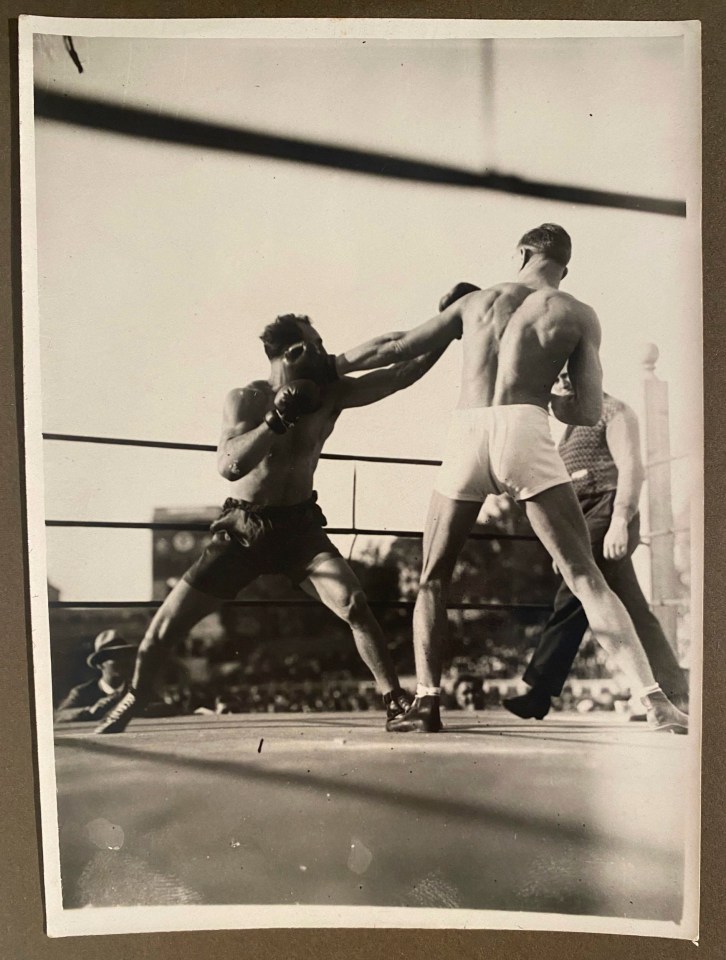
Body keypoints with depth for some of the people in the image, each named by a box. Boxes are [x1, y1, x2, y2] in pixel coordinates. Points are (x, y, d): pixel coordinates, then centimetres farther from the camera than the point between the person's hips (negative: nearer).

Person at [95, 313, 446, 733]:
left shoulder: (332, 393, -7)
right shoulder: (246, 398, -14)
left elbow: (404, 373, -12)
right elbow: (229, 466, -29)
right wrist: (277, 418, -37)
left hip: (300, 526, 1)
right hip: (243, 529, -1)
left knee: (354, 605, -21)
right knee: (169, 621, 1)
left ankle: (396, 701, -6)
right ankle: (134, 697, 27)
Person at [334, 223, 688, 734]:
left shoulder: (474, 300, 23)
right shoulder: (579, 315, 16)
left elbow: (397, 347, 26)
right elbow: (589, 412, 9)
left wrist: (331, 365, 39)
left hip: (467, 434, 2)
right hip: (525, 433, -1)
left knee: (433, 578, 15)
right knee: (586, 577, 4)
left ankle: (426, 701, 6)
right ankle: (655, 701, -2)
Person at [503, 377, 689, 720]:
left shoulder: (614, 411, 2)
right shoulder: (575, 425, 27)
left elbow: (630, 468, -11)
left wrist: (619, 522, -24)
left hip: (607, 512, -9)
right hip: (586, 522, 9)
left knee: (571, 599, -15)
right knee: (633, 610, 6)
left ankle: (537, 692, -16)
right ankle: (673, 694, 9)